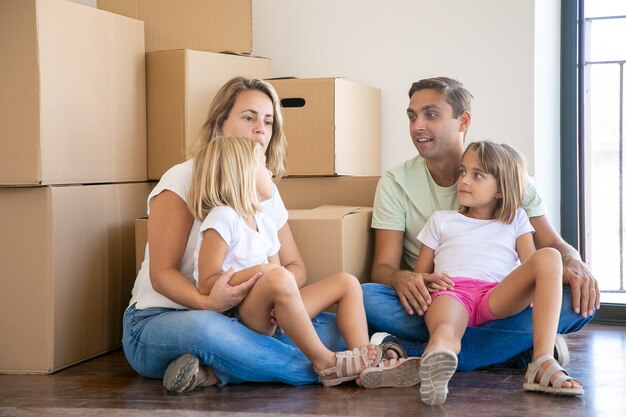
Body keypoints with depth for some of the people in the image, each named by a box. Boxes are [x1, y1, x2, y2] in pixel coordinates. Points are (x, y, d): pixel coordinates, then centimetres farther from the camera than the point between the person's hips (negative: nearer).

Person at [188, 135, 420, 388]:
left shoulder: (264, 223, 17)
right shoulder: (222, 218, -10)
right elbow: (206, 284, -15)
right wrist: (255, 272, -25)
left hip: (269, 318, 9)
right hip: (235, 314, -9)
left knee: (347, 283, 5)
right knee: (279, 278, -39)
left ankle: (367, 365, -13)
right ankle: (325, 363, -25)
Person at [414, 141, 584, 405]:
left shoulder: (515, 220, 29)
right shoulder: (441, 220, 30)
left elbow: (532, 266, 15)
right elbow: (418, 274, 23)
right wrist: (426, 281, -3)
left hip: (496, 297, 1)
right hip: (451, 291, -1)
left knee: (549, 256, -25)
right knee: (445, 334, -39)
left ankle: (542, 364, -37)